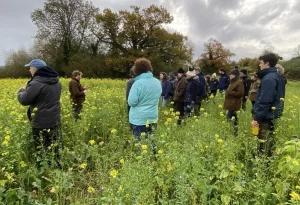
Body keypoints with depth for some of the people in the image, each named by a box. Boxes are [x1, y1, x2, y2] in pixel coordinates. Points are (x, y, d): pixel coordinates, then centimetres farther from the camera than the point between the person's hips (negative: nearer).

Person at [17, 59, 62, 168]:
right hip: (55, 121, 8)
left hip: (41, 123, -8)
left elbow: (24, 100, -12)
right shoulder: (56, 81, 5)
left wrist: (21, 91, 10)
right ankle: (59, 168, 30)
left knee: (43, 151, 6)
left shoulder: (36, 83, -20)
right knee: (56, 147, 17)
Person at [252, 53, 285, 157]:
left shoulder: (268, 78, -19)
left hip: (266, 117, -10)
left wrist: (257, 118, -20)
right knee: (269, 142, 19)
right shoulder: (277, 76, 13)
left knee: (263, 144, -1)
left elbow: (264, 101, -24)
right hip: (272, 115, 10)